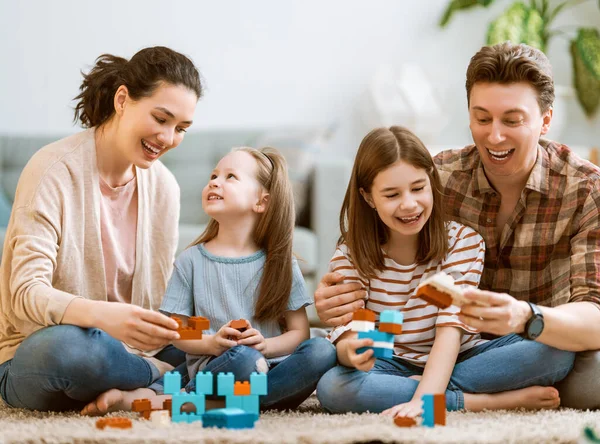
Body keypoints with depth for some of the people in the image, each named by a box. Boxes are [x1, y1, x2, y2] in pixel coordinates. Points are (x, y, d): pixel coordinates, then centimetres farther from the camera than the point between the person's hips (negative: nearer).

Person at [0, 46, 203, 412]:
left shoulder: (164, 187, 5)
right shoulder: (55, 170, -14)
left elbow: (160, 295, 6)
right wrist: (102, 315, -44)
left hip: (128, 350, 5)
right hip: (34, 352, -5)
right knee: (66, 345, -40)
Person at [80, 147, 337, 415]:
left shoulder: (281, 264, 10)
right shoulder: (192, 261, 9)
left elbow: (299, 331, 8)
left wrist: (266, 345, -13)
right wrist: (210, 343, -13)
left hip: (271, 368, 3)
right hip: (213, 368, -3)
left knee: (322, 351, -28)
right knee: (243, 358, -37)